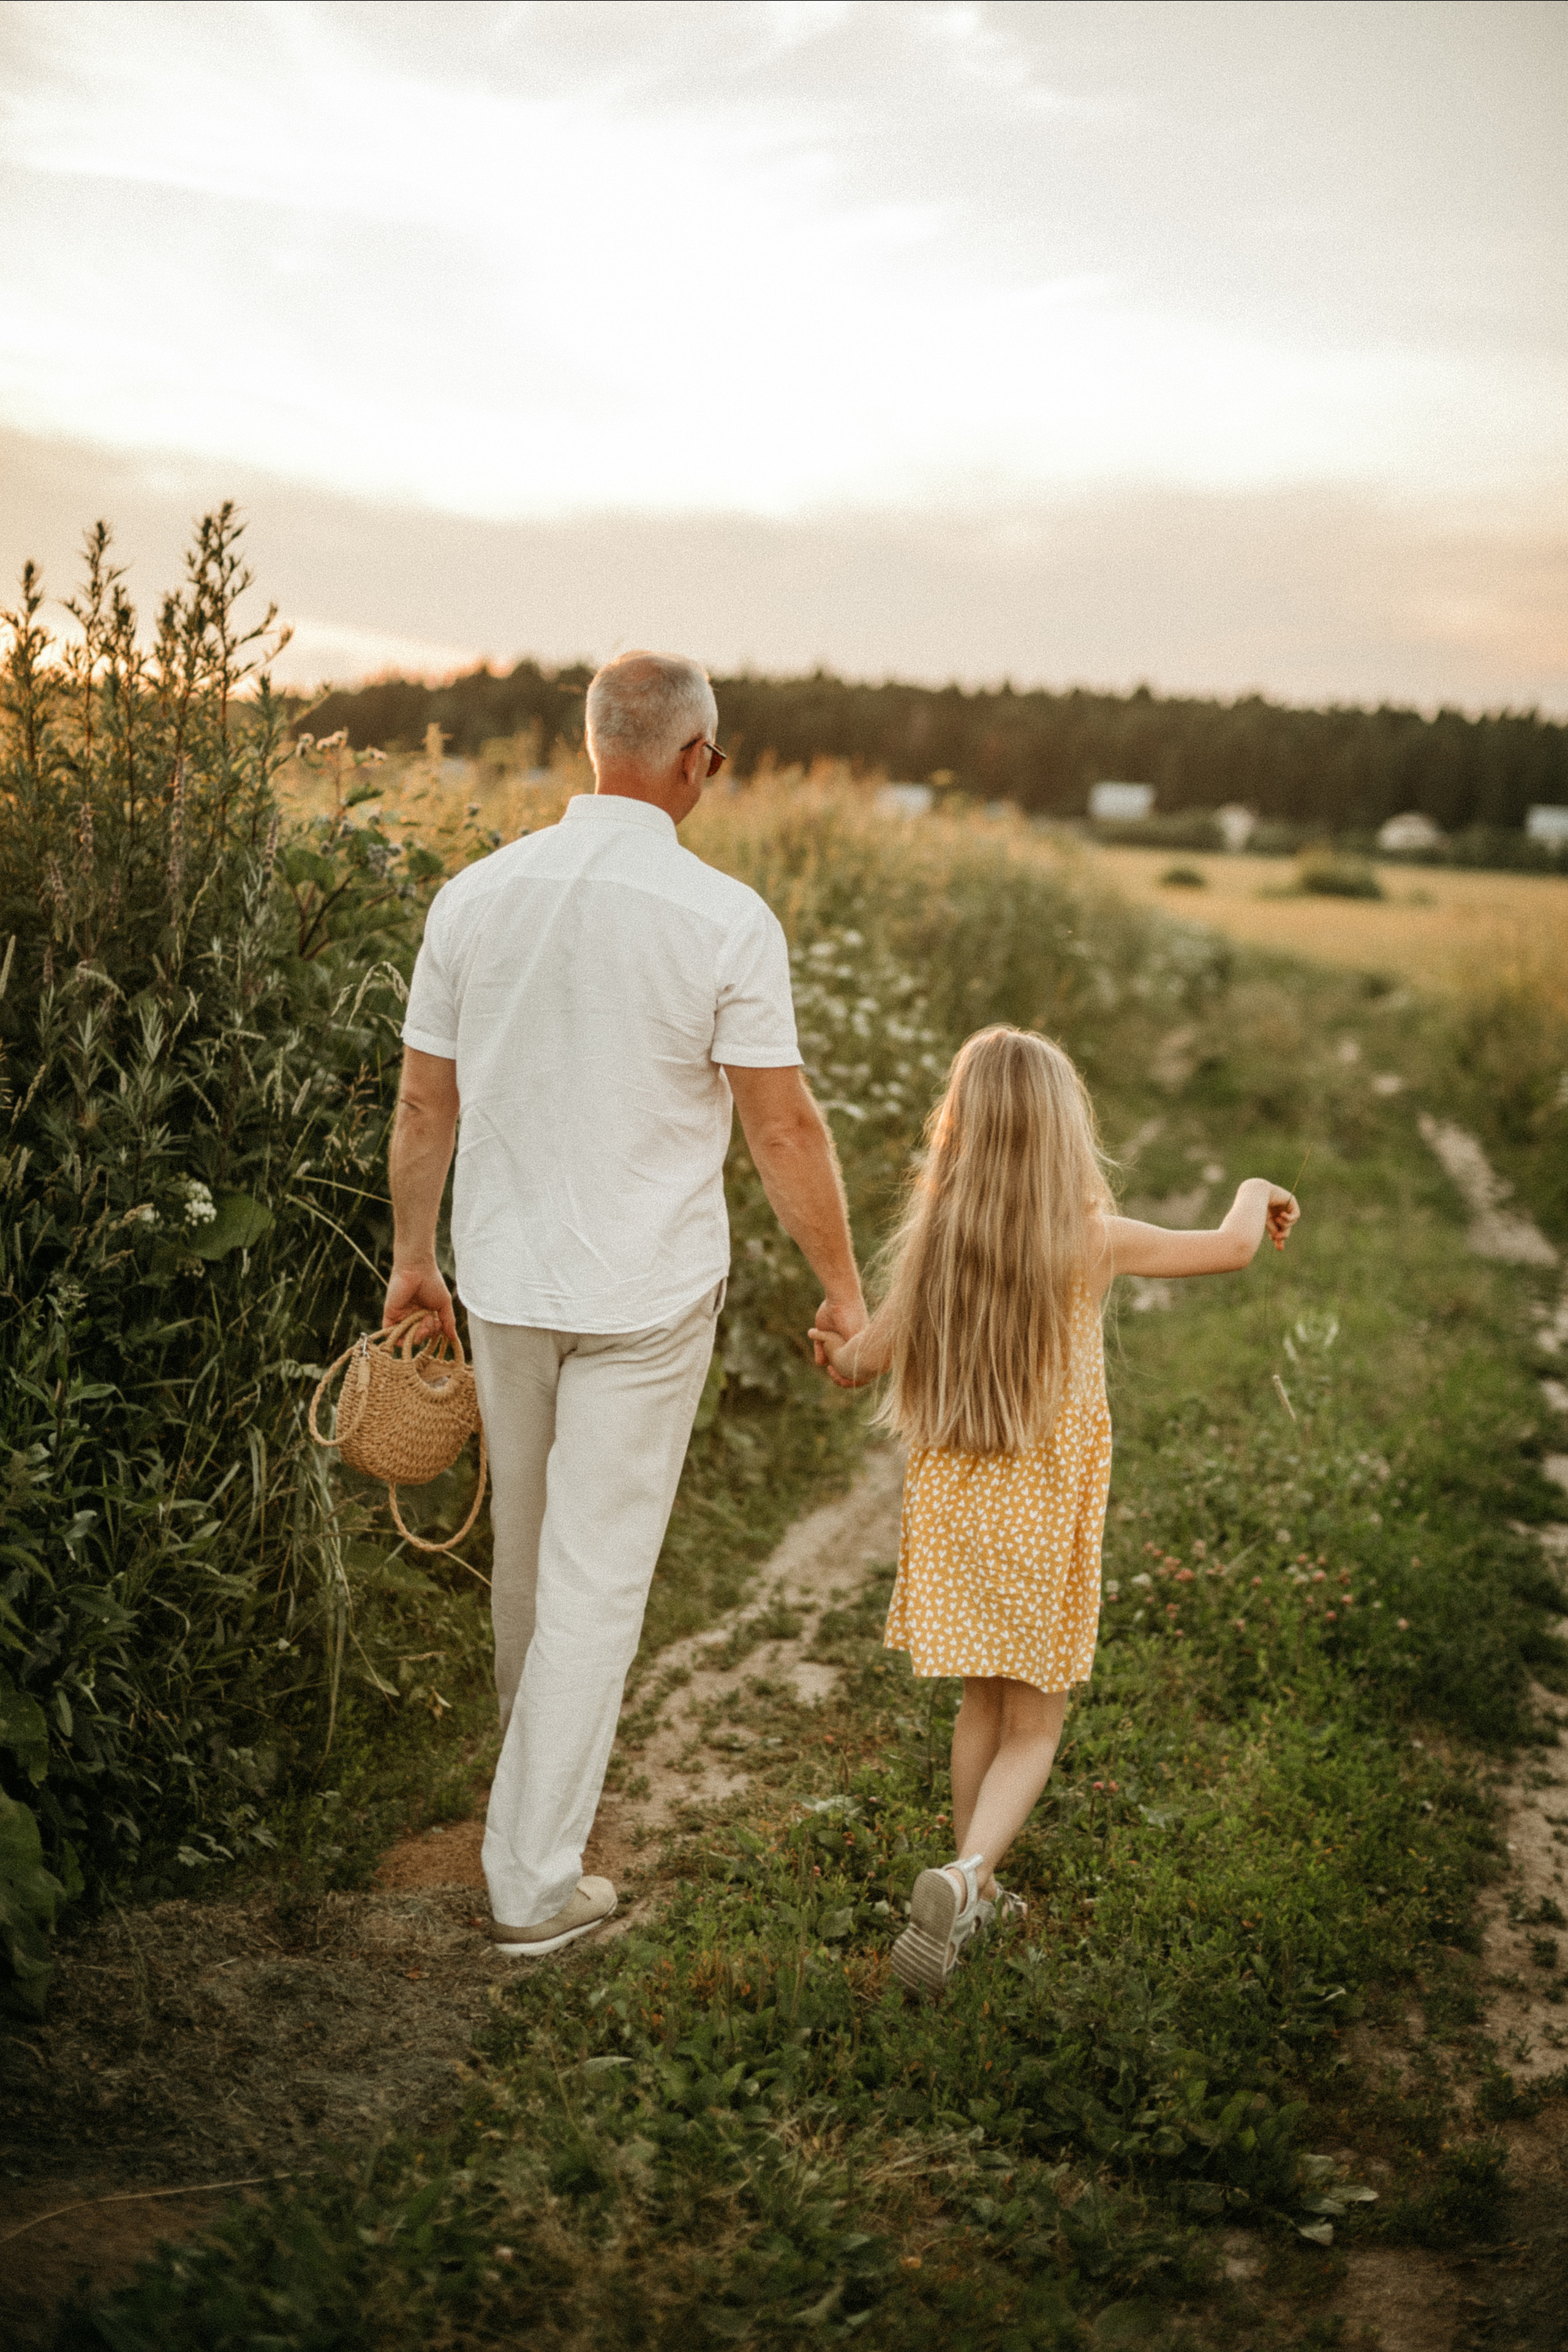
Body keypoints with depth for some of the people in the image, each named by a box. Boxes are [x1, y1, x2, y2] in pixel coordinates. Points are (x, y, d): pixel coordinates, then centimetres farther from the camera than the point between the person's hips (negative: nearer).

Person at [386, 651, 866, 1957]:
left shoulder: (476, 894, -3)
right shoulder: (724, 918, -15)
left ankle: (541, 1774, 47)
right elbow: (783, 1126, -11)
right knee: (597, 1576, 4)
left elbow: (424, 1103, 4)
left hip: (505, 1277, 5)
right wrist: (844, 1287, 1)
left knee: (529, 1545, 23)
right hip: (646, 1294, -4)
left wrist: (413, 1257, 17)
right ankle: (535, 1876, 11)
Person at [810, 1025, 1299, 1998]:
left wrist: (839, 1349, 25)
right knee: (1034, 1724, 9)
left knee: (985, 1704, 21)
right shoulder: (1094, 1240, -13)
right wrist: (1258, 1193, 21)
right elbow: (1232, 1249, 0)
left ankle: (972, 1892, 31)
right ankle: (965, 1873, -13)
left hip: (950, 1506, 3)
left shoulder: (933, 1238, -7)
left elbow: (858, 1364, 2)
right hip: (1043, 1517, -3)